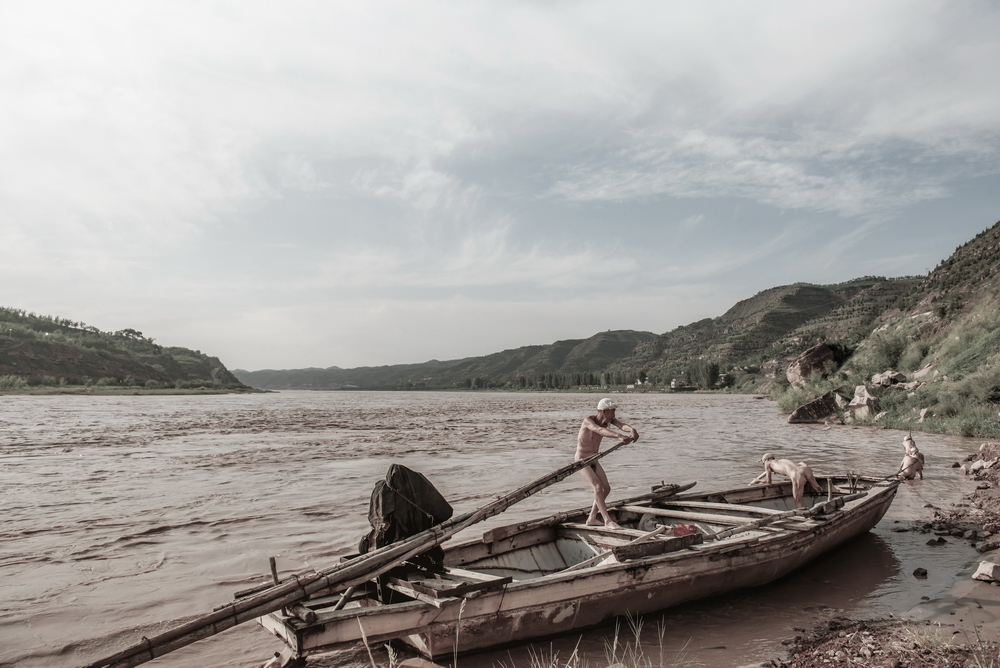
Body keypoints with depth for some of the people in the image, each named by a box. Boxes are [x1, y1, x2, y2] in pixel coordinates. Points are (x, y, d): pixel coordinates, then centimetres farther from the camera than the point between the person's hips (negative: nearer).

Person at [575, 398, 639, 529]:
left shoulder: (609, 420, -6)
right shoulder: (588, 420, -25)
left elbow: (621, 425, -26)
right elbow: (600, 430, -46)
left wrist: (632, 430, -50)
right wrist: (619, 436, -62)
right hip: (581, 460, -8)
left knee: (606, 488, 6)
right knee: (598, 487, -21)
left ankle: (592, 518, 19)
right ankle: (608, 521, -18)